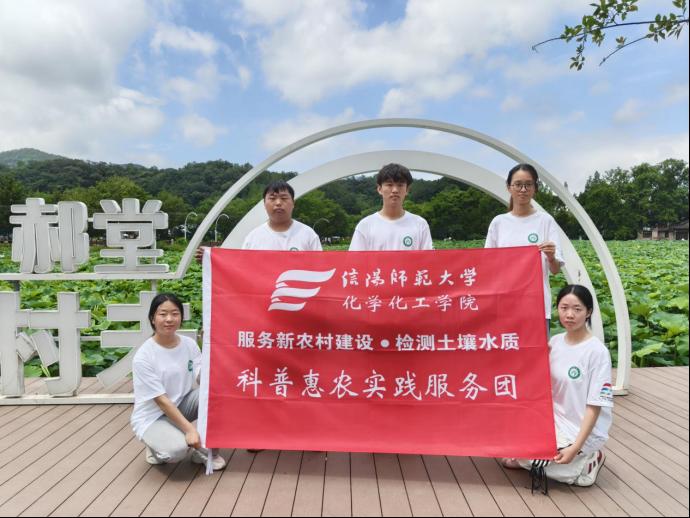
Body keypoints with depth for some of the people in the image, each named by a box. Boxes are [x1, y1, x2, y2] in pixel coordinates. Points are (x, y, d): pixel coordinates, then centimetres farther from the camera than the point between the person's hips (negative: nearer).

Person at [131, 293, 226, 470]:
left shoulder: (189, 344, -5)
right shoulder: (143, 356, -20)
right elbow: (161, 400, -21)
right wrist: (189, 429, -26)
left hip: (181, 405, 5)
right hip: (152, 417, -4)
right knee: (177, 449, -33)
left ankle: (207, 451, -6)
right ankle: (156, 447, 6)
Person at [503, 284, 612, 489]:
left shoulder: (597, 351, -20)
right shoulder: (555, 342, -2)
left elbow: (595, 406, -18)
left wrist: (576, 447, -23)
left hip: (582, 431, -6)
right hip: (555, 422, 6)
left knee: (523, 460, -12)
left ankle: (585, 464, 3)